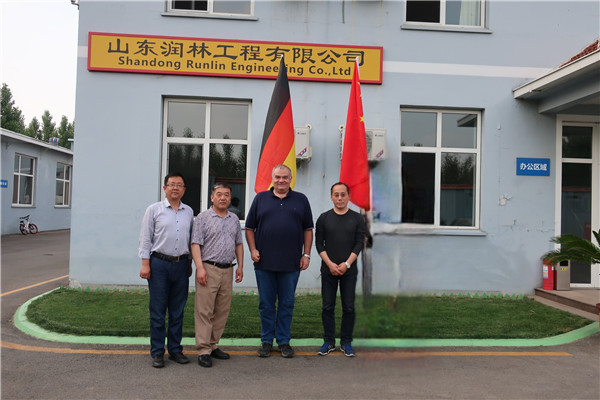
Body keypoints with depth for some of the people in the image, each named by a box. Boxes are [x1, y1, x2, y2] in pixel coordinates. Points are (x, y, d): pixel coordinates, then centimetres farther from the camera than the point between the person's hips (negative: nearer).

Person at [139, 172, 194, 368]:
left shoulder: (189, 211, 12)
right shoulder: (154, 210, 2)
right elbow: (145, 238, 0)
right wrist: (145, 264, -7)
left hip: (181, 264, 3)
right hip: (159, 264, -3)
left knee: (178, 311, 9)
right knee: (158, 311, 2)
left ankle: (175, 349, 20)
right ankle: (157, 352, 12)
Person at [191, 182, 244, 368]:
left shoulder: (234, 219, 15)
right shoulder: (203, 217, -1)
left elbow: (239, 244, 19)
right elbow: (196, 244, -7)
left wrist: (240, 266, 10)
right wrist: (200, 267, -16)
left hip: (227, 271, 6)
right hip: (209, 269, -5)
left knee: (222, 311, 9)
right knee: (204, 311, -4)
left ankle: (213, 345, 21)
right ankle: (203, 350, 3)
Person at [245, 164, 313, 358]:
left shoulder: (301, 200, 8)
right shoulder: (260, 198, 8)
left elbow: (308, 229, 7)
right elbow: (249, 228, 8)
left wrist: (306, 254, 1)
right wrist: (253, 249, -3)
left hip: (291, 263, 0)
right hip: (264, 262, 0)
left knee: (287, 304, 9)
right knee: (266, 304, 9)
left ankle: (284, 342, 21)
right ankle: (266, 341, 23)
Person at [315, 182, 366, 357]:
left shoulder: (357, 218, 3)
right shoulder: (324, 218, 4)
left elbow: (359, 244, -1)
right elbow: (319, 244, 1)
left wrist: (346, 264, -11)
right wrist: (330, 264, -10)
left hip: (349, 270, 0)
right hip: (328, 270, 0)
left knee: (348, 308, 4)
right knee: (327, 307, 4)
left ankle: (346, 342, 17)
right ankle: (329, 342, 17)